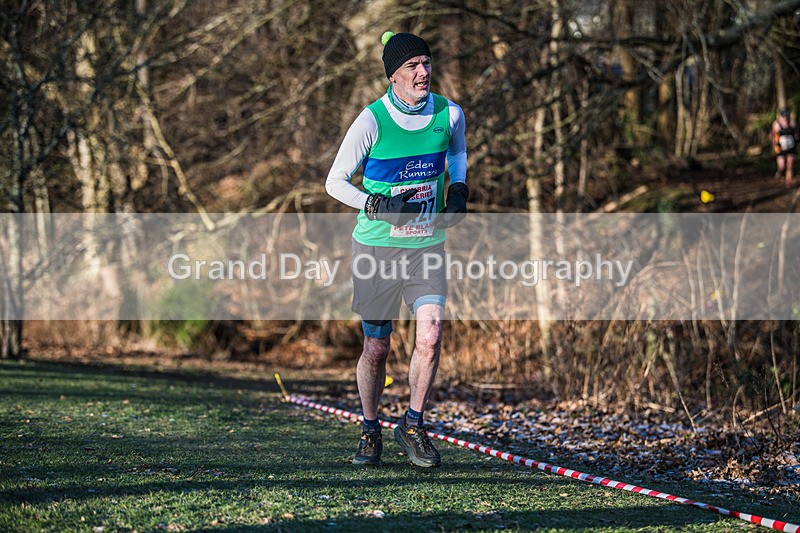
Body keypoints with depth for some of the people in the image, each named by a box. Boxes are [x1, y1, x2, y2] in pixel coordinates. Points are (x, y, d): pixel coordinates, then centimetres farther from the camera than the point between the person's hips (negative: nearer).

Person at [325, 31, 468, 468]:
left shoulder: (449, 114, -2)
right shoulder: (371, 121, -12)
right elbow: (335, 181, -6)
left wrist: (458, 190, 5)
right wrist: (379, 206, -20)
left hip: (428, 245, 2)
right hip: (377, 246, -2)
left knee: (430, 337, -14)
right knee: (377, 347, 5)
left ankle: (413, 426, 6)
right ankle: (370, 431, 26)